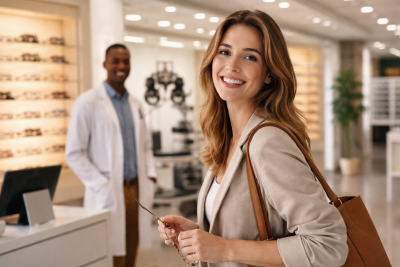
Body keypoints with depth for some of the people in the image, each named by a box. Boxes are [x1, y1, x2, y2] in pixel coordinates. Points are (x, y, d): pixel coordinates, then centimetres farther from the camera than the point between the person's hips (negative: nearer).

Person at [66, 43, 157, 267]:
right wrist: (103, 187, -14)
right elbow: (74, 154, -8)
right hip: (109, 195, -5)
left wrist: (150, 175, 5)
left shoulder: (135, 104, 13)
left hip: (137, 190, 6)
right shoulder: (88, 102, -5)